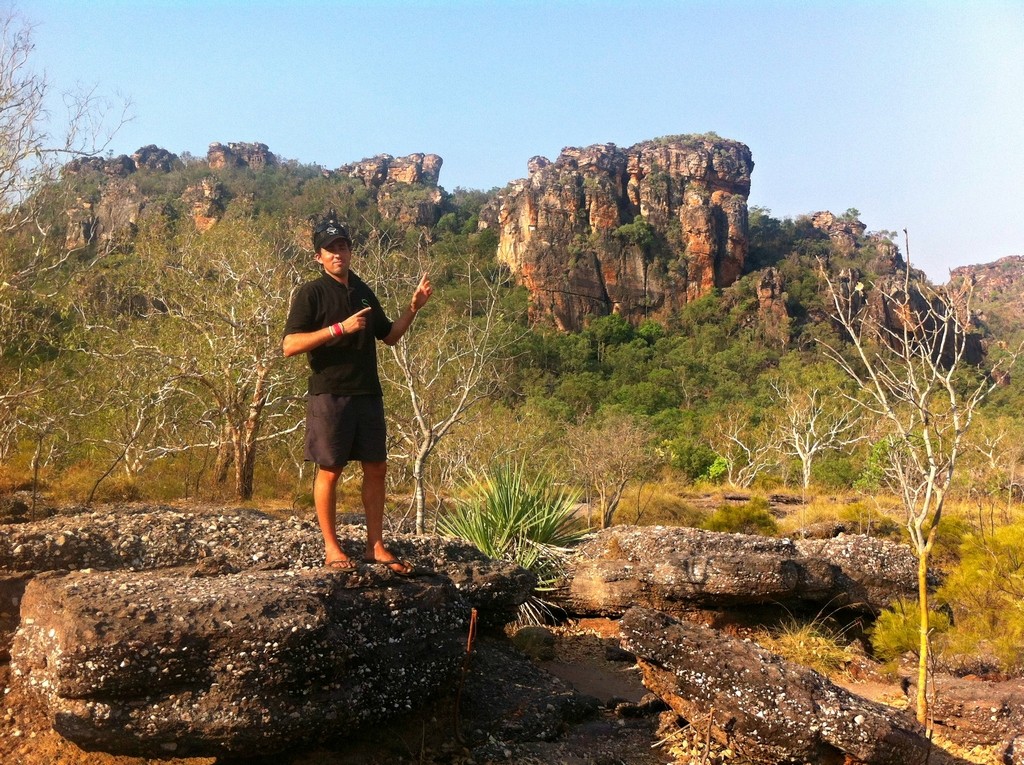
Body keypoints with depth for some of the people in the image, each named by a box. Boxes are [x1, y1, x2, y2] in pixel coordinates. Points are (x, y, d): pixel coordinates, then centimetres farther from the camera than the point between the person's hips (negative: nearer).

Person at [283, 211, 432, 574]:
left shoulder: (363, 292, 14)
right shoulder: (311, 293, -5)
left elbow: (389, 335, 24)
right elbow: (290, 345, -15)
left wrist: (413, 307, 10)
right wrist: (340, 328, -20)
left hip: (368, 395, 6)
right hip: (329, 395, -6)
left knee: (376, 469, 8)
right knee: (330, 471, 2)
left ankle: (375, 546, 17)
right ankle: (331, 548, 14)